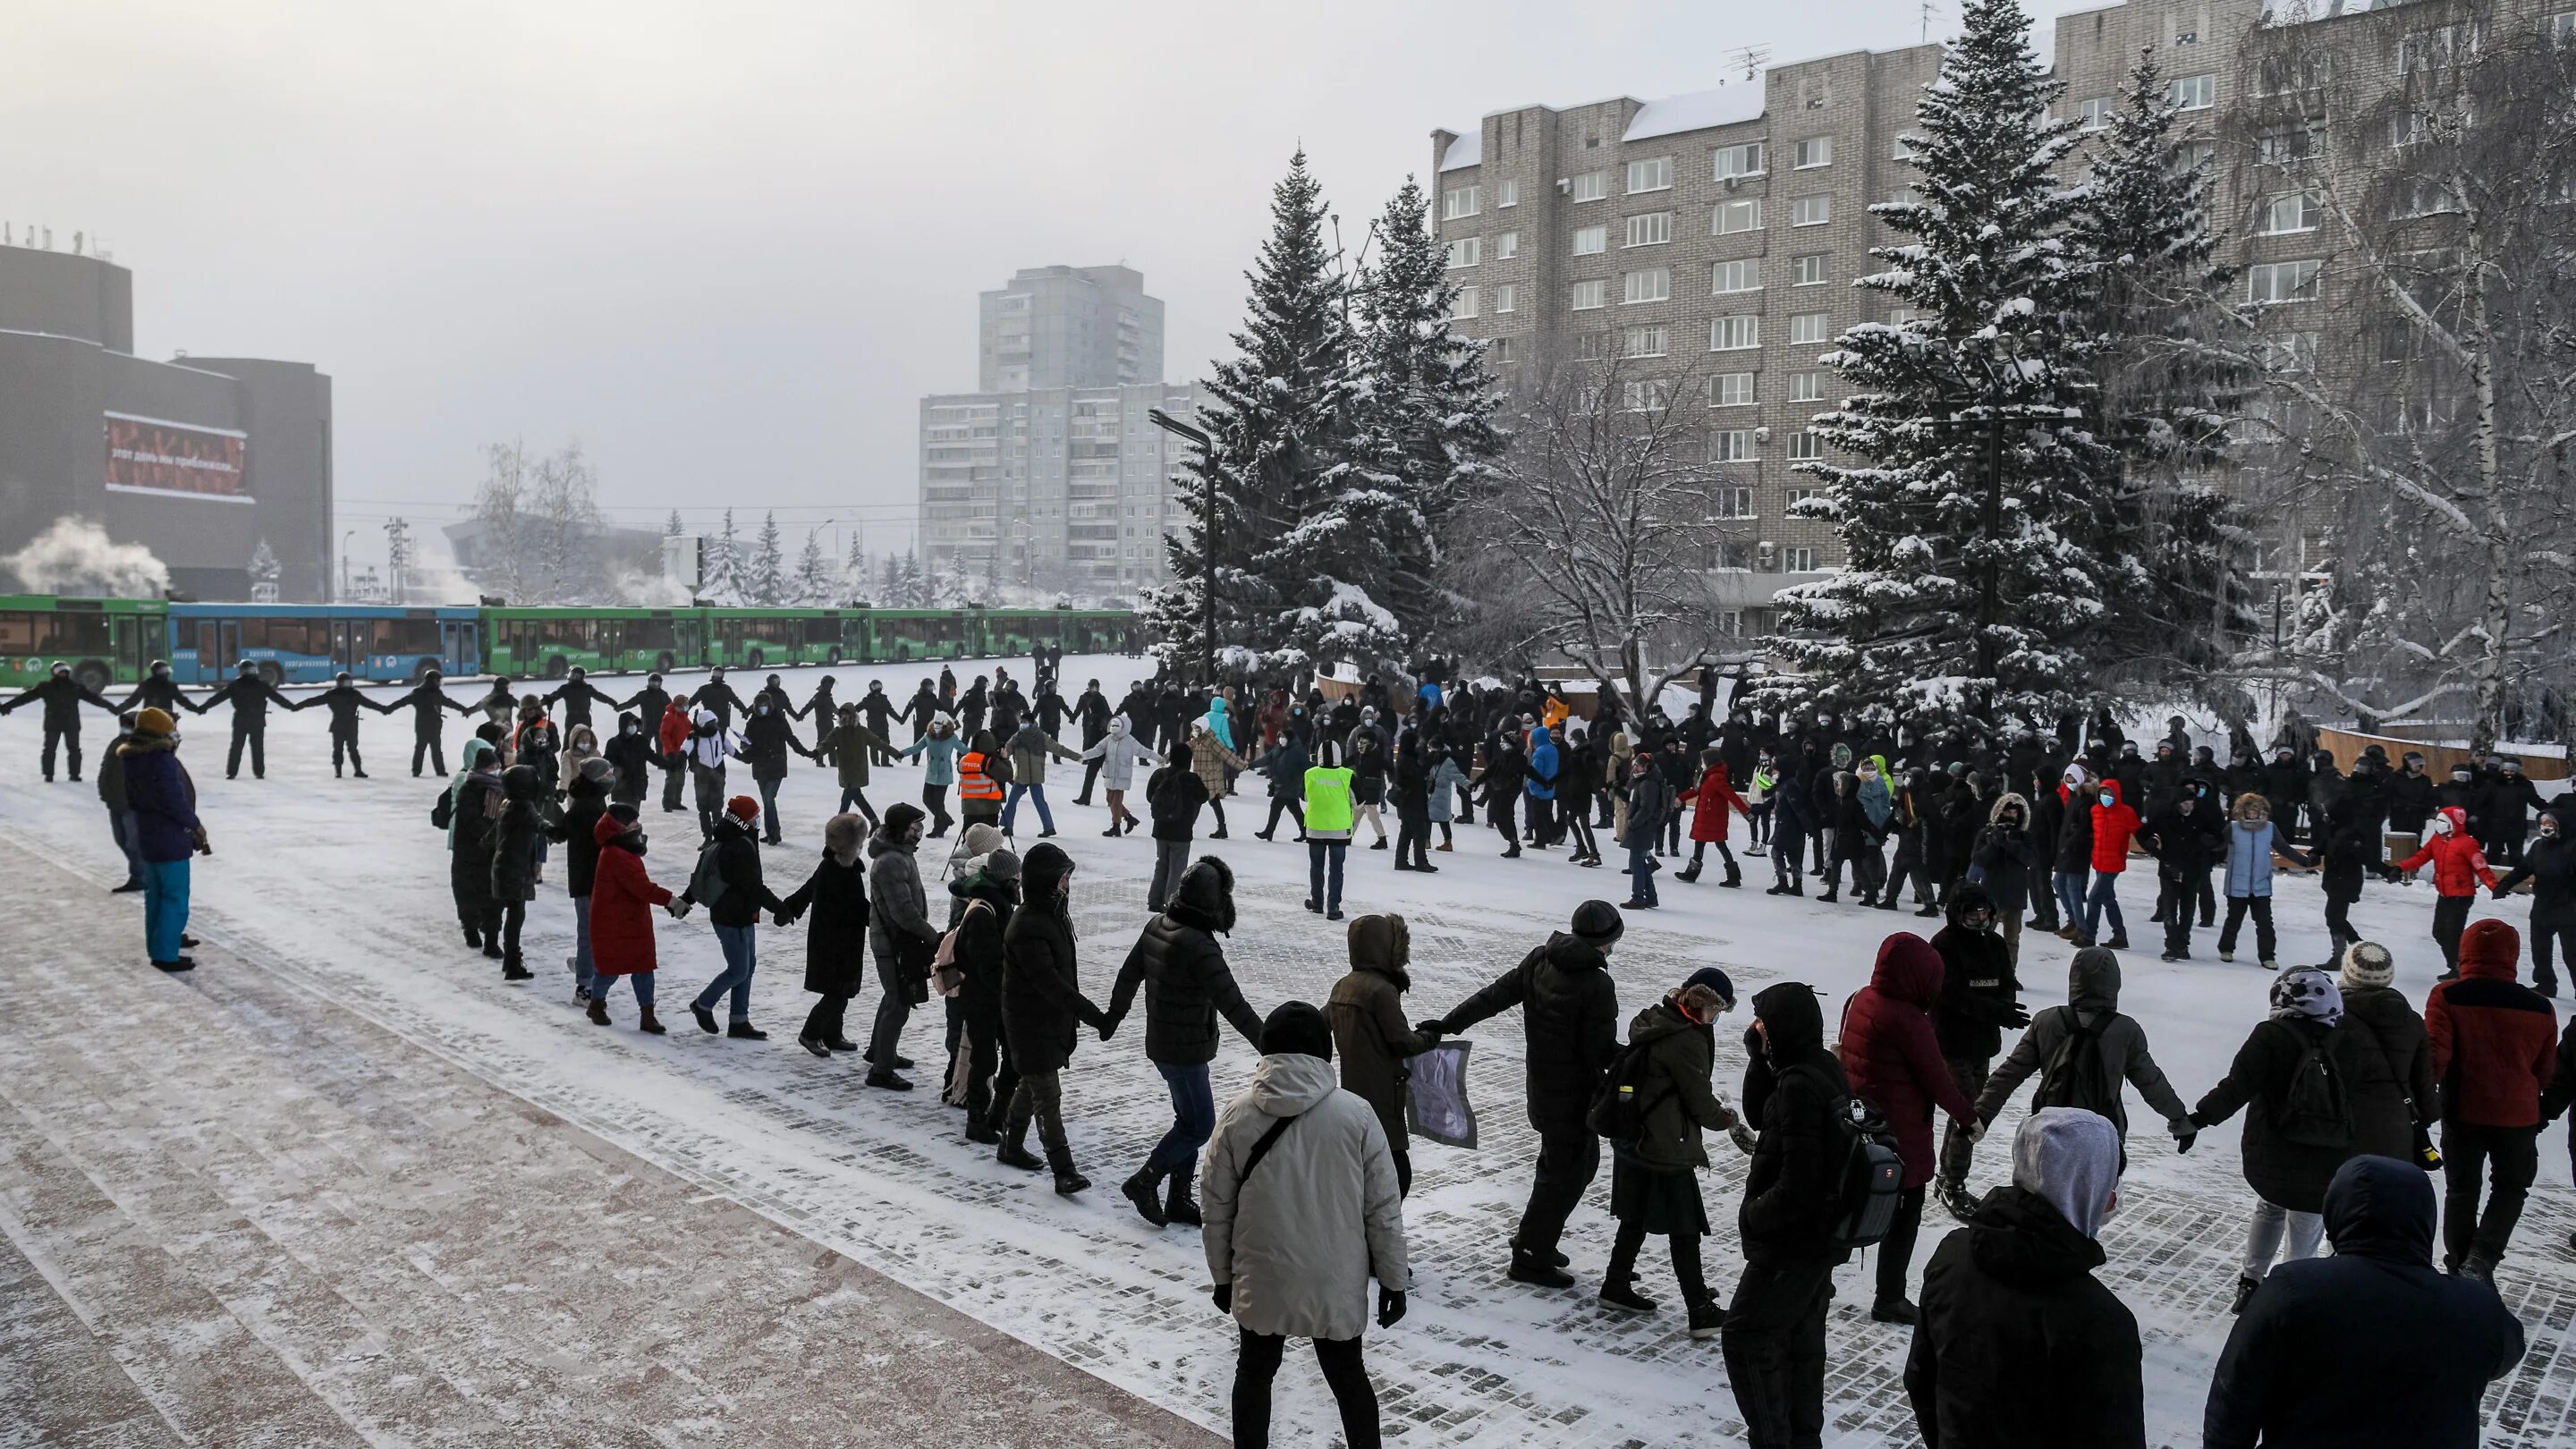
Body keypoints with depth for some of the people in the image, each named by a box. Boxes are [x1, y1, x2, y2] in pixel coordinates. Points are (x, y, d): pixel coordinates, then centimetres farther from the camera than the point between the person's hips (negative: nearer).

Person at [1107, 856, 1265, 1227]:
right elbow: (1233, 1004, -28)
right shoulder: (1199, 946, -27)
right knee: (1199, 1125, 3)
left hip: (1163, 1044, 9)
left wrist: (1113, 1016, 29)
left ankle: (1179, 1200, 24)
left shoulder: (1156, 927, 0)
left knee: (1189, 1121, 17)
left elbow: (1129, 975, 13)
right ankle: (1145, 1181, 10)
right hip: (1185, 1051, -9)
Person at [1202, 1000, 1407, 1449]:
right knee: (1348, 1375, 19)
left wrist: (1222, 1276, 12)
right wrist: (1392, 1280, 5)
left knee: (1254, 1372, 21)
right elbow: (1384, 1210, -6)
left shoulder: (1237, 1116, -9)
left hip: (1261, 1281, 0)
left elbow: (1217, 1210, -1)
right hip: (1337, 1282, 0)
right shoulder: (1356, 1114, -12)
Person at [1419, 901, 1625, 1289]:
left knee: (1584, 1159, 22)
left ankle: (1535, 1238, 30)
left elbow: (1494, 996, 0)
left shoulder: (1538, 960, -1)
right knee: (1564, 1172, 4)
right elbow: (1601, 1051, -18)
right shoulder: (1597, 985, -22)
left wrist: (1447, 1024, 2)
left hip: (1539, 1082, 8)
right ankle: (1531, 1258, 10)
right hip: (1573, 1093, -8)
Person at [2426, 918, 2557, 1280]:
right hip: (2519, 1116, 1)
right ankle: (2481, 1260, 1)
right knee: (2511, 1188, 18)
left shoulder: (2446, 997, -13)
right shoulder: (2539, 1007, -2)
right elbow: (2547, 1071, 9)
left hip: (2463, 1113, -1)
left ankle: (2460, 1267, 19)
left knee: (2461, 1190, 15)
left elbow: (2435, 1058, -17)